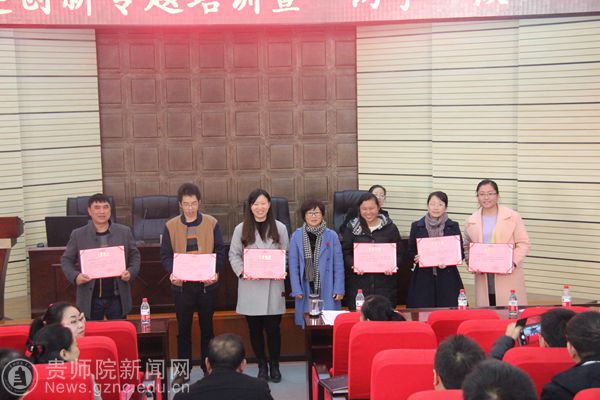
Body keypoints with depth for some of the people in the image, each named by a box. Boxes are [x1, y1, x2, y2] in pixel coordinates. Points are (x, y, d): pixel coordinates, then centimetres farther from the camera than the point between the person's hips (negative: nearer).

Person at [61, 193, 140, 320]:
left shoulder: (124, 232, 5)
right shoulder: (78, 235, 2)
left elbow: (135, 256, 10)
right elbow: (66, 260, 6)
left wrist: (131, 272, -8)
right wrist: (75, 276, -12)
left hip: (118, 297, 1)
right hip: (90, 299, -1)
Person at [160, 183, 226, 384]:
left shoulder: (211, 223, 1)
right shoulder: (171, 226, 2)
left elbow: (220, 251, 0)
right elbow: (165, 255, 2)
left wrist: (215, 271, -17)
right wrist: (172, 272, -17)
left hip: (207, 283, 0)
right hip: (181, 284, 0)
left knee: (207, 327, 9)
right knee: (183, 328, 8)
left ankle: (208, 368, 21)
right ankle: (183, 370, 19)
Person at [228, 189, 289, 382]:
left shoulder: (279, 228, 4)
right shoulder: (241, 229, 3)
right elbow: (234, 255, 5)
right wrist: (242, 271, -12)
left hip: (273, 285, 0)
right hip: (250, 286, 1)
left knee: (273, 328, 1)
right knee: (255, 328, 7)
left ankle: (274, 366, 18)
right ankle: (262, 366, 22)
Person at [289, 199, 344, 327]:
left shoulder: (332, 236, 0)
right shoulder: (297, 236, 2)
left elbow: (339, 265, 1)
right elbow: (293, 264, 3)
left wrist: (339, 290, -3)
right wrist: (296, 289, -3)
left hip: (327, 288, 0)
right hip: (306, 288, 1)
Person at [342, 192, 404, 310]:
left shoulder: (390, 227, 7)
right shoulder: (352, 228, 7)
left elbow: (399, 253, 8)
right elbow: (346, 253, 6)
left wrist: (394, 266, -11)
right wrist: (353, 265, -13)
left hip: (385, 283, 0)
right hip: (359, 284, 0)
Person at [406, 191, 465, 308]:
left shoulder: (453, 226, 8)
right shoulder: (417, 226, 8)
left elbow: (460, 253, 7)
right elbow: (410, 252, 10)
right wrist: (417, 257, -11)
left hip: (447, 277, 0)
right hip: (423, 278, 0)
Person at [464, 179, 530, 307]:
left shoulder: (512, 217, 3)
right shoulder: (471, 221, 11)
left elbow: (523, 243, 1)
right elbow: (467, 247, 17)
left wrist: (514, 262, -14)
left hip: (508, 275, -2)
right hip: (483, 278, 2)